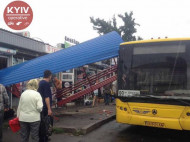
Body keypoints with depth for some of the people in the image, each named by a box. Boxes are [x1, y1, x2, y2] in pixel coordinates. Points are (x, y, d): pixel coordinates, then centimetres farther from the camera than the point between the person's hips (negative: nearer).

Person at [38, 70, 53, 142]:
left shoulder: (40, 82, 12)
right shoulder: (46, 83, -17)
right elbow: (46, 97, -22)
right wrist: (49, 109, -22)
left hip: (41, 106, 9)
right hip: (45, 107, -9)